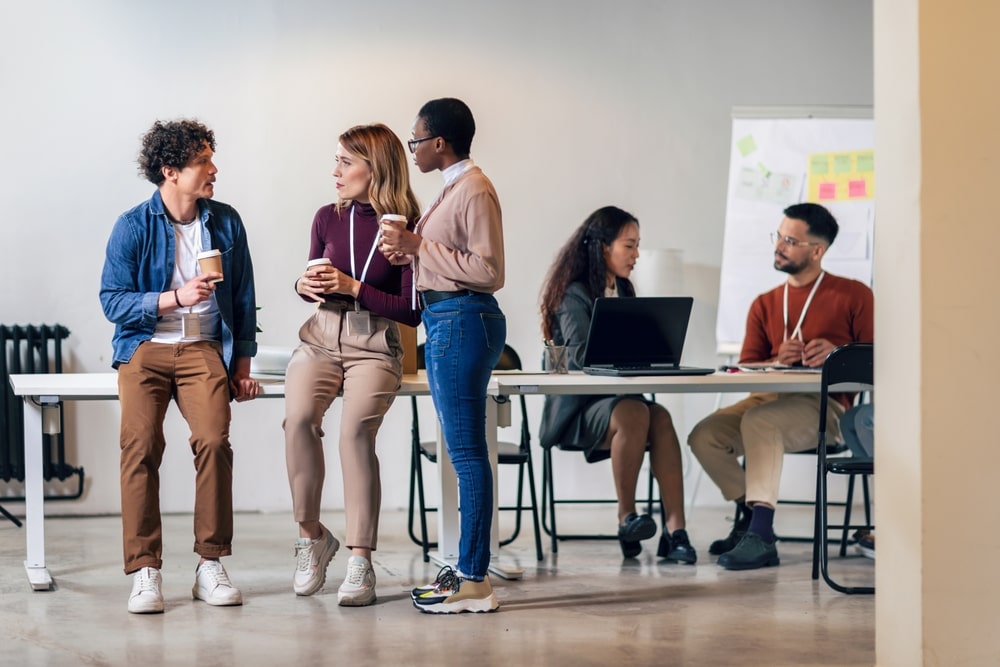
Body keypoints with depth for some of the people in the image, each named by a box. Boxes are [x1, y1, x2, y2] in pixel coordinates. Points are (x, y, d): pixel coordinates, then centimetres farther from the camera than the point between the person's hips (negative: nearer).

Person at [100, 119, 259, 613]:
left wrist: (242, 366, 11)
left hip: (203, 349, 1)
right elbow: (112, 300, -4)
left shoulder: (226, 223, 9)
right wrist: (176, 297, -16)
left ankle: (210, 566, -13)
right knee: (141, 445, -22)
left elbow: (243, 298, 15)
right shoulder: (132, 226, 0)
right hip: (144, 349, -1)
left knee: (214, 440, -22)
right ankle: (145, 572, -17)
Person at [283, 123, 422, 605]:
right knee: (299, 417, -25)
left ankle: (361, 563, -18)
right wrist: (304, 286, -1)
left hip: (374, 347, -3)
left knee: (356, 429, -27)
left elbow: (413, 312, -7)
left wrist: (354, 288, -13)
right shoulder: (328, 218, 8)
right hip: (320, 339, 3)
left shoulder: (405, 228, -6)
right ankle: (311, 535, -6)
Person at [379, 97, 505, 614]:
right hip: (445, 320, 11)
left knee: (466, 451, -8)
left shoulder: (474, 190, -13)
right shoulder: (455, 186, 17)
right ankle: (467, 567, 18)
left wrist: (421, 246, -16)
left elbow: (488, 270, -19)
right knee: (461, 450, 12)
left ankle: (474, 581, -6)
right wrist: (411, 253, 9)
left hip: (462, 321, -11)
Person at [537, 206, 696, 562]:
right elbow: (582, 354, -20)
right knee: (635, 413, -36)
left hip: (618, 397, 6)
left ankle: (675, 530, -38)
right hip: (577, 408, -6)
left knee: (660, 417, -28)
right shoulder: (574, 295, -6)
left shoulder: (623, 292, 19)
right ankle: (626, 519, -22)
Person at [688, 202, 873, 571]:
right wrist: (778, 361, -9)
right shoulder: (765, 305, 17)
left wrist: (837, 354, -20)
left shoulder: (852, 295, 4)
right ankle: (750, 516, -1)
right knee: (704, 436, -18)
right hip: (770, 399, 6)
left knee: (759, 420, -35)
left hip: (825, 405, -6)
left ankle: (761, 537, -37)